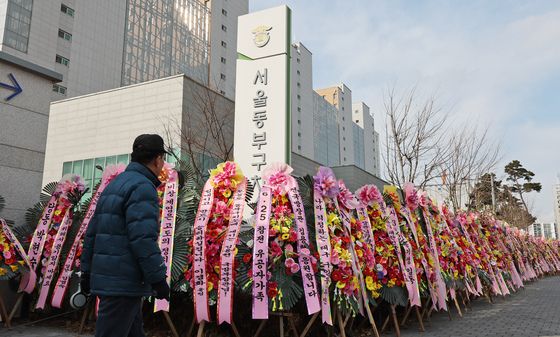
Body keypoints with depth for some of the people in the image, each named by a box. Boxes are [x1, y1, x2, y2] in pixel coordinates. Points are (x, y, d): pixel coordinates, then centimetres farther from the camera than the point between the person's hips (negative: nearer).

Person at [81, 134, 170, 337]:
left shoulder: (114, 185, 15)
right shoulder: (142, 187, -14)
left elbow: (92, 232, 16)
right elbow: (143, 238, -23)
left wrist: (87, 271, 20)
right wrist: (158, 278, -17)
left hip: (107, 277, 9)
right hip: (124, 282, -9)